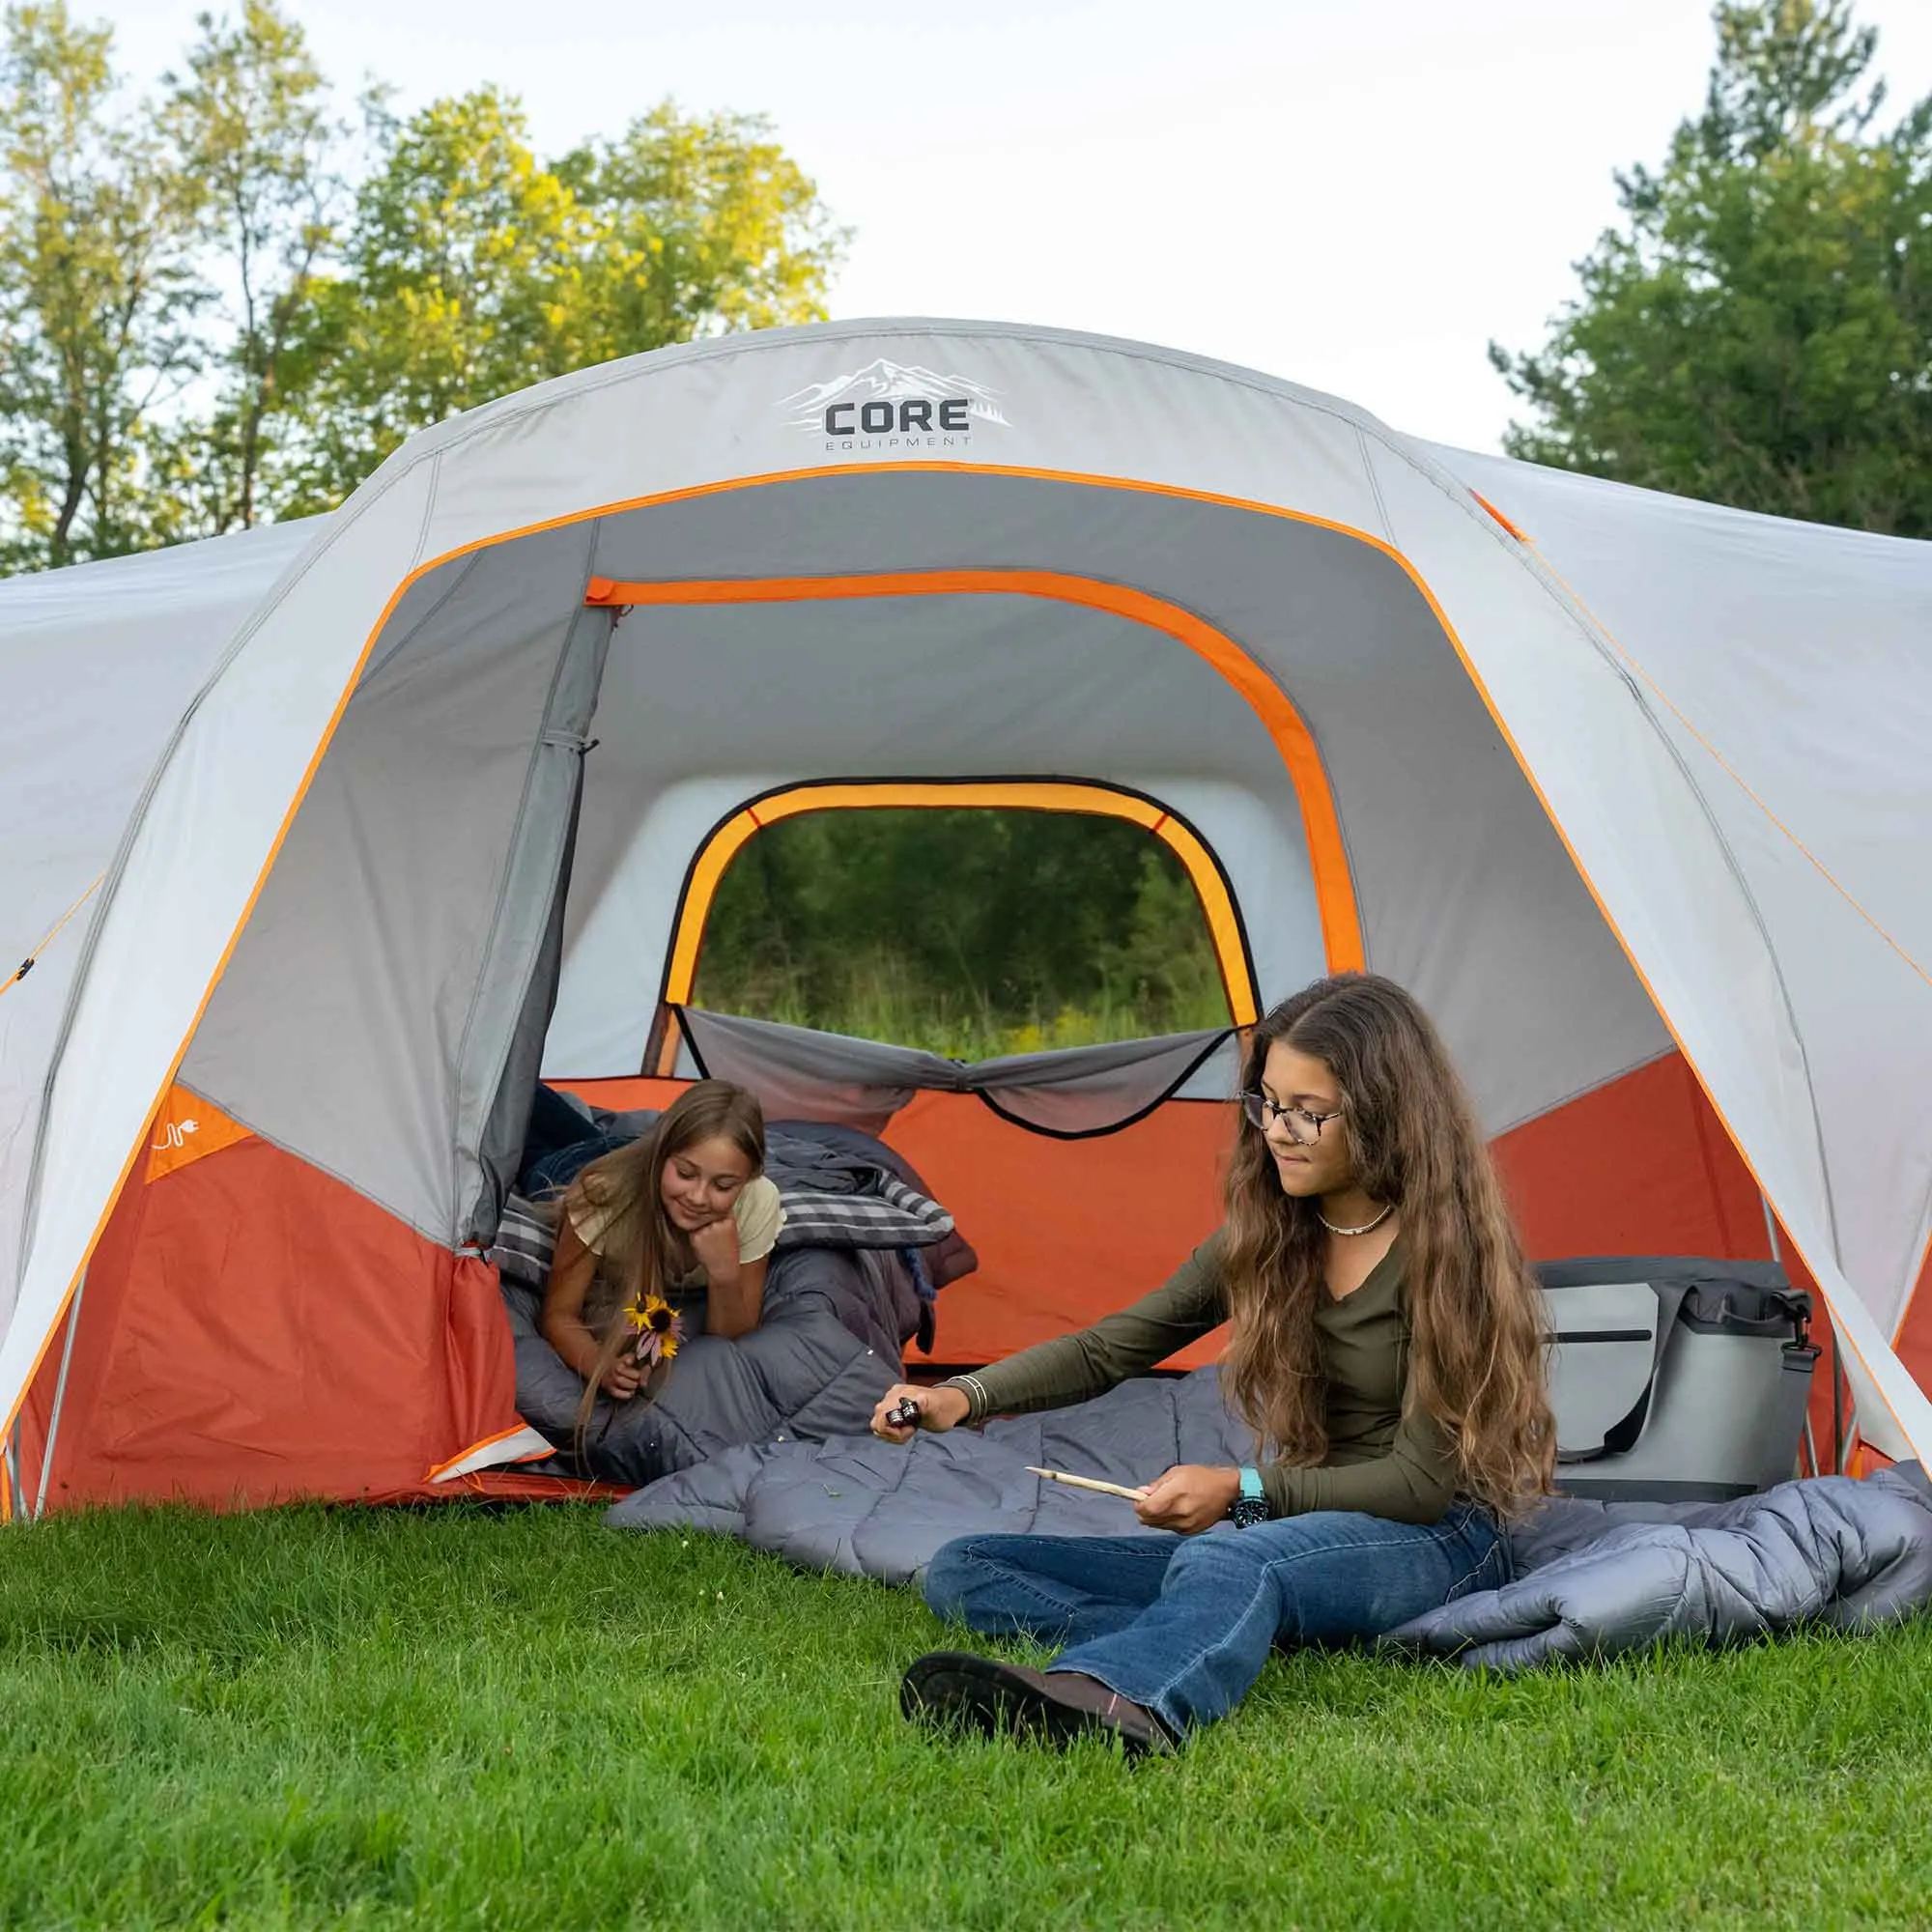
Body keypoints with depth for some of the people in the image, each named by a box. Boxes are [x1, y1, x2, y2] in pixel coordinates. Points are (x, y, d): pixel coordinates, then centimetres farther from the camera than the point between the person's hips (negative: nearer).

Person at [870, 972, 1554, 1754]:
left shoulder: (1443, 1249, -14)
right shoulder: (1268, 1237, 5)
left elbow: (1421, 1480, -15)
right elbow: (1109, 1348, 7)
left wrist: (1241, 1491, -20)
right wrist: (962, 1397, -9)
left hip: (1432, 1542, -8)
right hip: (1292, 1531, 8)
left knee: (1225, 1561, -44)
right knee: (962, 1572, -5)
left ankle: (1101, 1697, -77)